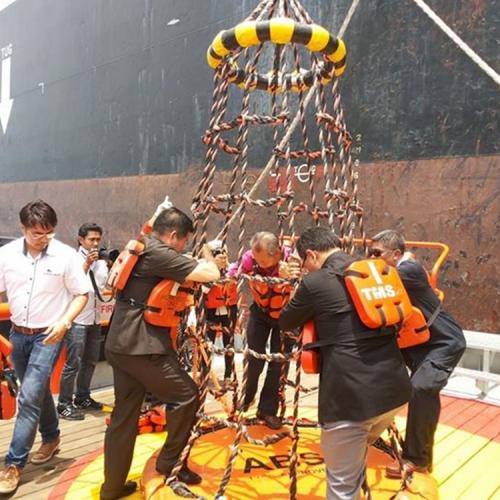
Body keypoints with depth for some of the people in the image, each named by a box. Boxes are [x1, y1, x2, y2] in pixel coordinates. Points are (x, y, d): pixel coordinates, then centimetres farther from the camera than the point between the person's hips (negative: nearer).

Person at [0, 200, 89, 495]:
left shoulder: (66, 255, -13)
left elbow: (81, 294, -7)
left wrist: (64, 322, -21)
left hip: (48, 335, -4)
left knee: (29, 398, -8)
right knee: (39, 391, 20)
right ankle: (51, 438, 41)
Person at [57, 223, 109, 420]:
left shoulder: (101, 262, 10)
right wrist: (87, 264, -27)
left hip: (95, 319, 7)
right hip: (77, 319, -7)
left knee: (91, 361, 14)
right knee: (73, 363, -6)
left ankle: (82, 397, 28)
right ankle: (64, 404, 5)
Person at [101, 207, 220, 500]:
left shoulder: (141, 248, 15)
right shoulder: (159, 253, -15)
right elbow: (211, 275, -20)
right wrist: (208, 256, 2)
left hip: (121, 344, 10)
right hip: (142, 345, -10)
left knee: (124, 416, 15)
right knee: (186, 395, 3)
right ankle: (170, 462, 16)